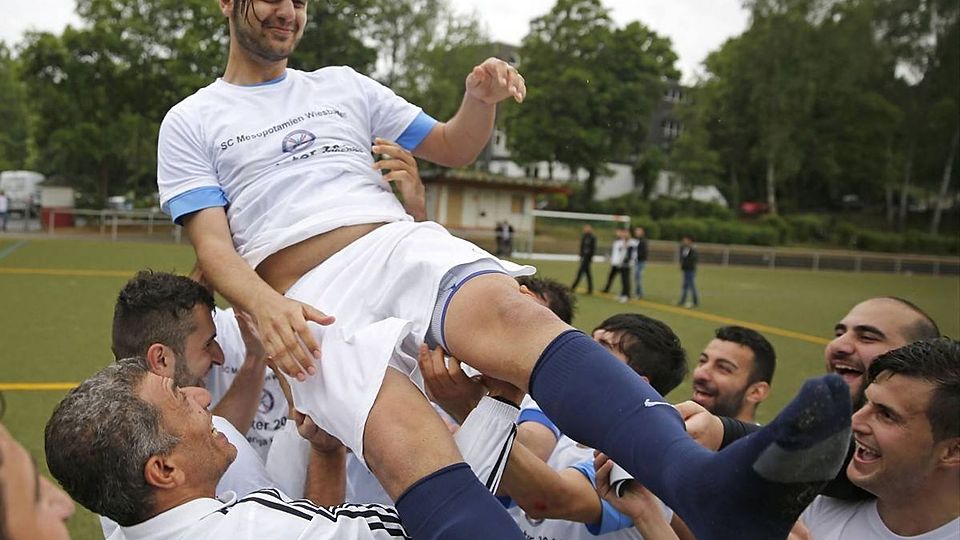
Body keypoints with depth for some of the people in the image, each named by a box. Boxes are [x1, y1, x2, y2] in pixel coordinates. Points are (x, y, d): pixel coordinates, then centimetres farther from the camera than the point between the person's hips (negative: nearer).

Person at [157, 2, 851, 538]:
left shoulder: (342, 85, 25)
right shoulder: (190, 125, 17)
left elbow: (453, 149, 25)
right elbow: (213, 246, 4)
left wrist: (481, 100, 2)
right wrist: (263, 304, -19)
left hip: (403, 243, 3)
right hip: (311, 302, -2)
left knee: (511, 310, -34)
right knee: (405, 438, -34)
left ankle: (704, 478, -56)